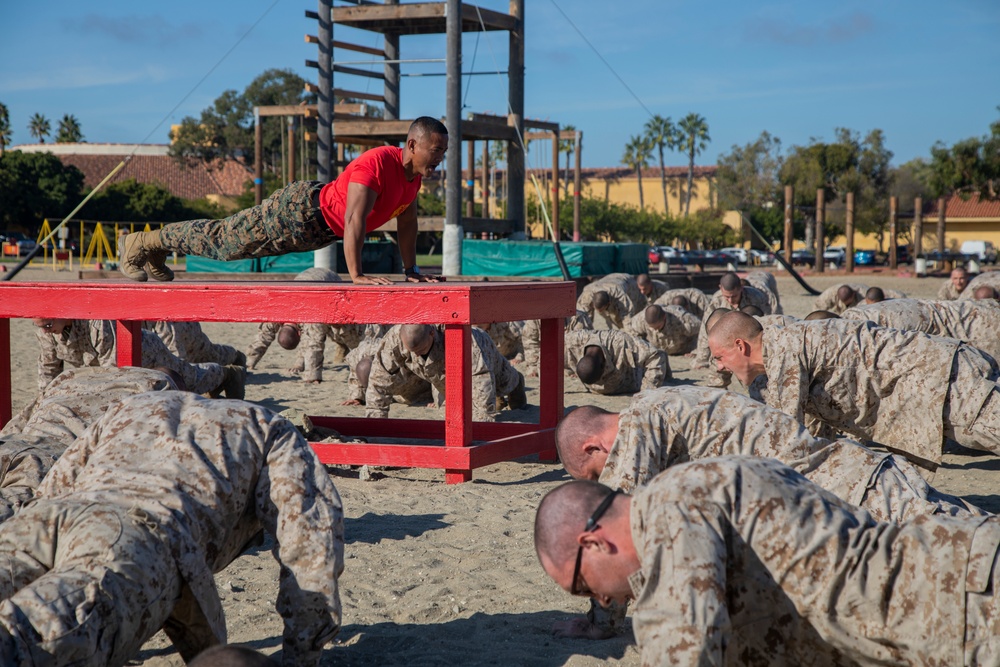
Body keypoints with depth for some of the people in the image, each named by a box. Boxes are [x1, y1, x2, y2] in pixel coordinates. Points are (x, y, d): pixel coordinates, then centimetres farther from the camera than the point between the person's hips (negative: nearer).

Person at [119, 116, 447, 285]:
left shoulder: (414, 173, -2)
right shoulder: (376, 165, -32)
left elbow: (407, 221, 11)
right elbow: (355, 220, -37)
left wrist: (410, 269, 10)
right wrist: (356, 274, -38)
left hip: (318, 232, 9)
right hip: (301, 209, -9)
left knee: (228, 242, 21)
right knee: (223, 238, 3)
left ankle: (157, 250, 35)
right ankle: (140, 243, 19)